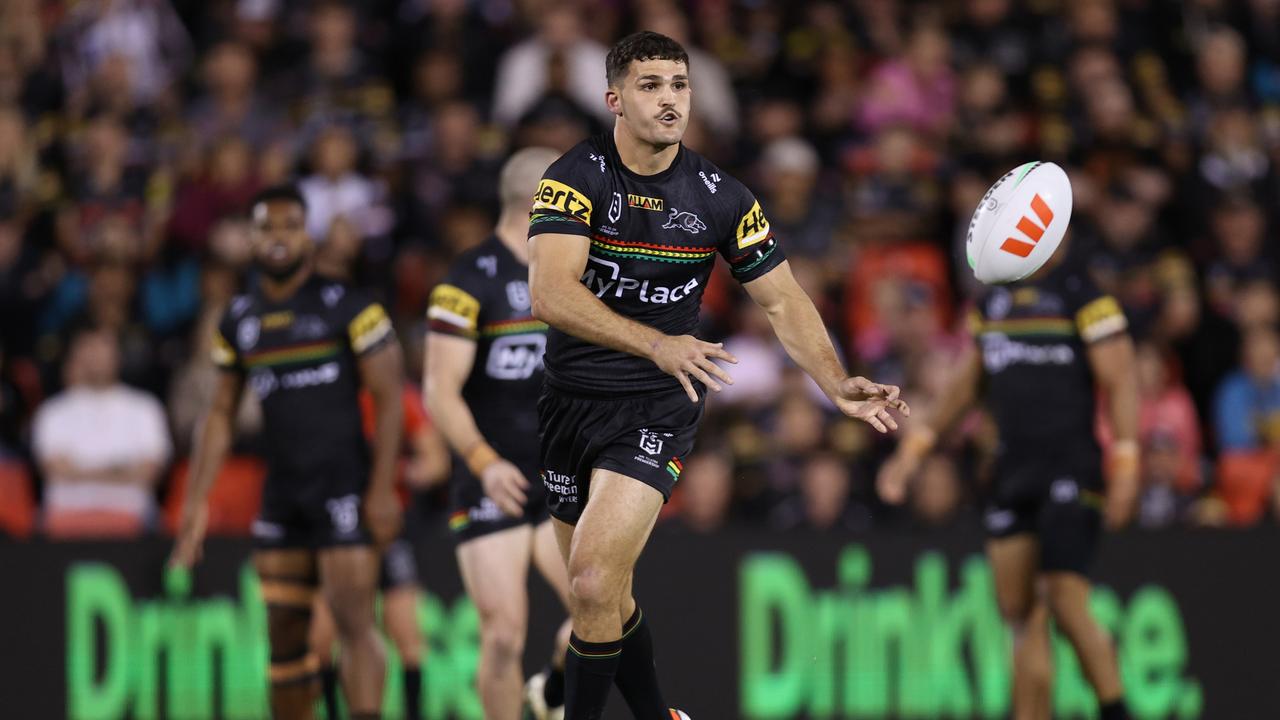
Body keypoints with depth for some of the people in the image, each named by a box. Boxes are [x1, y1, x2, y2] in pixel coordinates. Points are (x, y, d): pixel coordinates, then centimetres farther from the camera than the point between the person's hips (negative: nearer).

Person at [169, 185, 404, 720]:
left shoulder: (346, 308, -6)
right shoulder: (238, 322, 11)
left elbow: (387, 397, -6)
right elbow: (221, 414, 16)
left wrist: (383, 489, -13)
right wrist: (196, 501, 10)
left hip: (343, 485, -5)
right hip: (282, 491, 5)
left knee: (353, 622, -13)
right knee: (285, 634, 6)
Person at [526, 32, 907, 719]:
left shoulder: (720, 197, -3)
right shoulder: (577, 176, -10)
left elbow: (783, 302, 5)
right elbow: (550, 293, -23)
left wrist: (839, 386, -11)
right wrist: (658, 344, -35)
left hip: (659, 407, -1)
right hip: (569, 399, 1)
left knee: (595, 584, -22)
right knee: (601, 599, 12)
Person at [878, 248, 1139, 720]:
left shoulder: (1082, 294, -5)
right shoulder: (993, 300, 15)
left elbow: (1121, 383, -8)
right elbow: (966, 380, 26)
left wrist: (1125, 465, -16)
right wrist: (916, 447, 26)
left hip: (1071, 470, -7)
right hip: (1012, 471, 7)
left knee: (1066, 605, -16)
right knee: (1019, 611, 4)